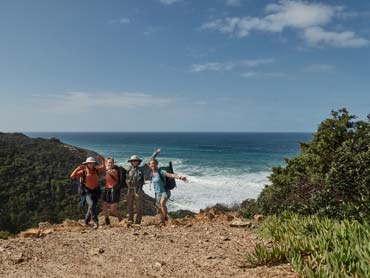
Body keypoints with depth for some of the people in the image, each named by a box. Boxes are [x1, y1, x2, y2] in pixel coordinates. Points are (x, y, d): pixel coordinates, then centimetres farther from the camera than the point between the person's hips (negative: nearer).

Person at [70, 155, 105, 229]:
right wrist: (78, 168, -19)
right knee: (91, 205, -27)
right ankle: (95, 222, -24)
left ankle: (86, 222, 33)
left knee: (92, 207, 12)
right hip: (88, 192, -4)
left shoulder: (96, 170, 1)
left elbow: (103, 166, 18)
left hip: (96, 191, 4)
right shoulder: (83, 172, -7)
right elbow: (72, 176, -13)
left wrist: (102, 159, 2)